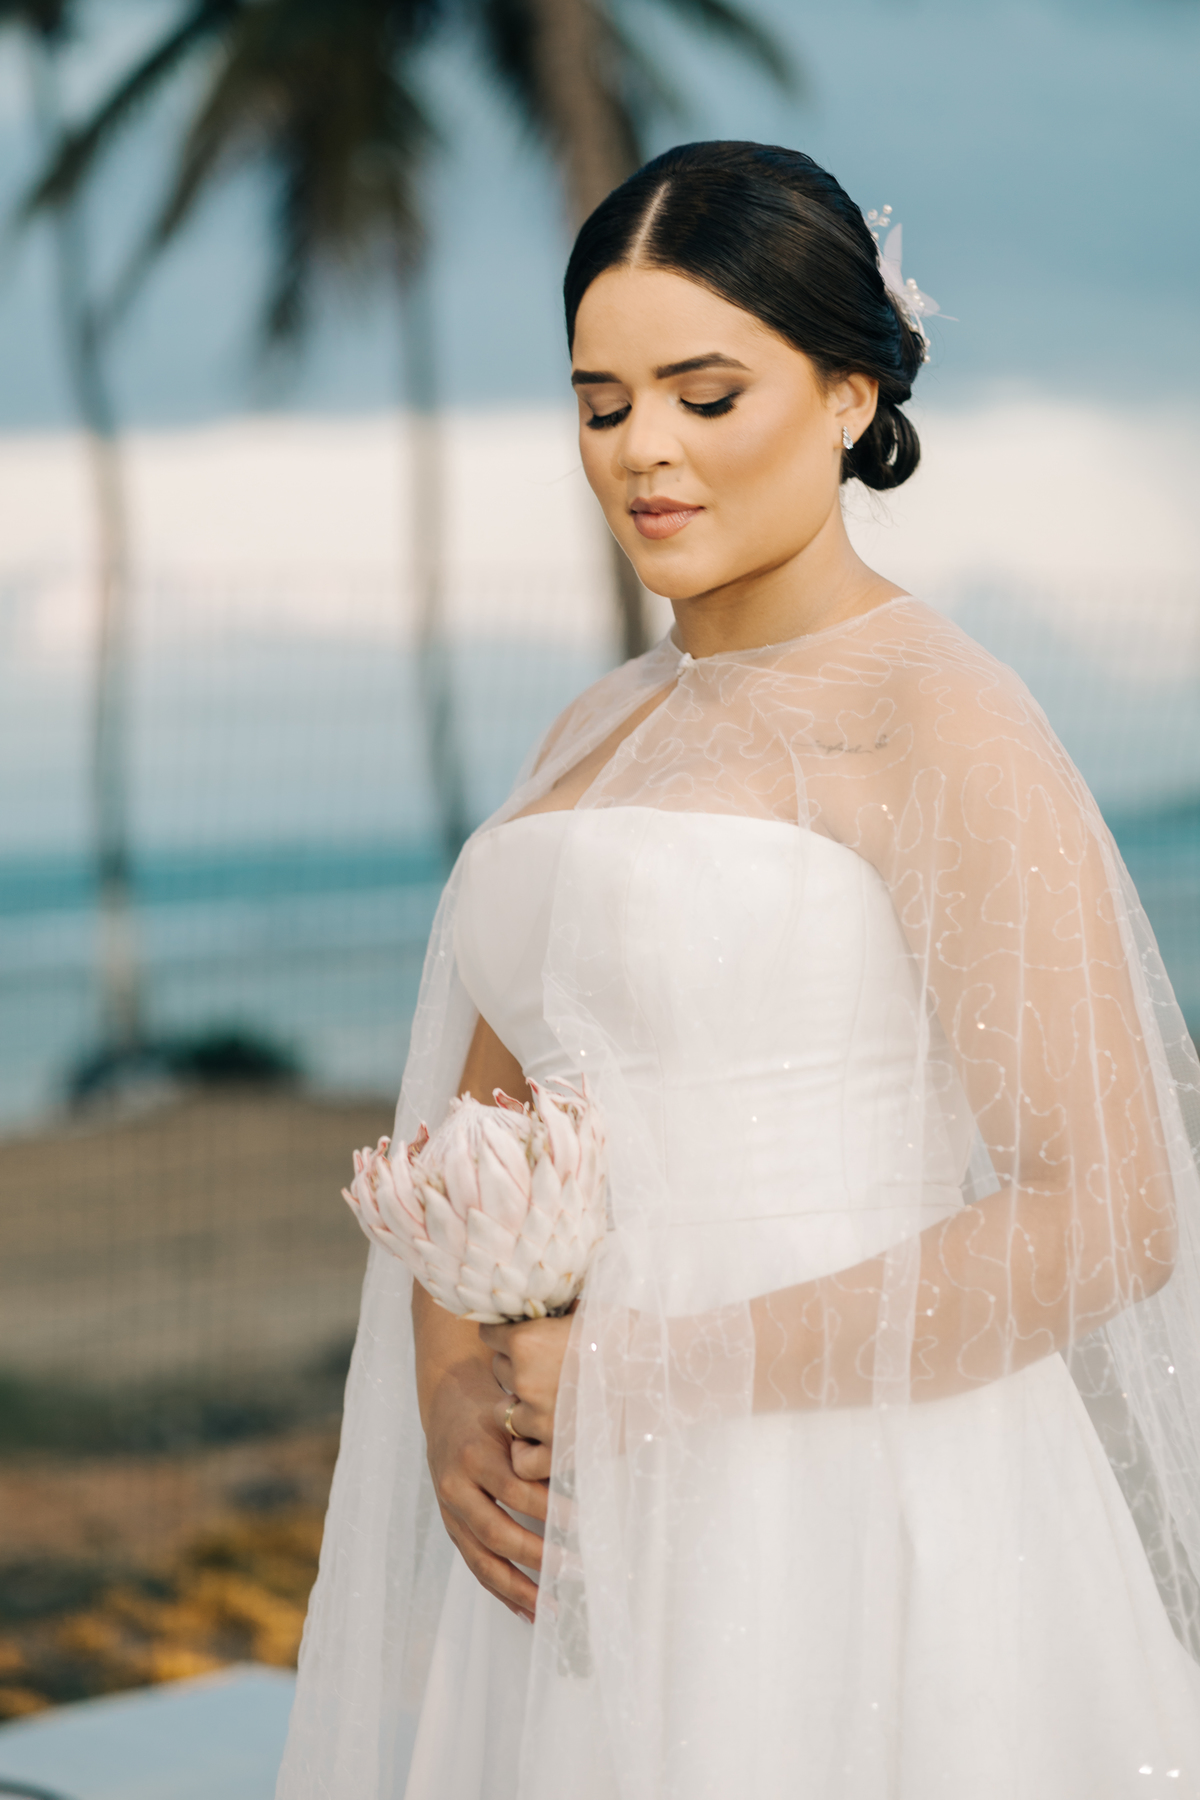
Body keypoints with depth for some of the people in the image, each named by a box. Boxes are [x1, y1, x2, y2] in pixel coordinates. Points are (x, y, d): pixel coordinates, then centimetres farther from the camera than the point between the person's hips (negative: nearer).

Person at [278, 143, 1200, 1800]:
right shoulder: (601, 737, 13)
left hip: (850, 1525, -6)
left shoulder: (937, 725, -10)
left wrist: (678, 1370, -17)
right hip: (589, 1543, 7)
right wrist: (453, 1393, -8)